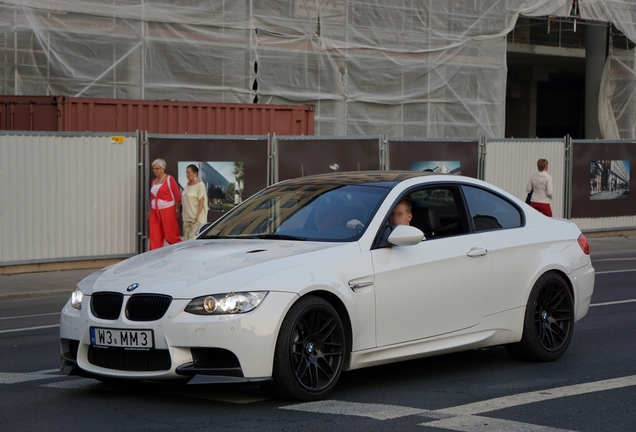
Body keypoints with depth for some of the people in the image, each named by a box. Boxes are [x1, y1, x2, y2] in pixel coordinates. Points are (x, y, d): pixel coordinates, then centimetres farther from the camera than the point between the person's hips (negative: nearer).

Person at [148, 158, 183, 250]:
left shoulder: (169, 179, -5)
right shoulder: (154, 181, 13)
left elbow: (177, 195, -6)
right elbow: (151, 198, 16)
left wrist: (177, 210, -10)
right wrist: (149, 212, 15)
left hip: (167, 211, -6)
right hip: (155, 212, 6)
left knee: (170, 236, -4)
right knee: (154, 238, 0)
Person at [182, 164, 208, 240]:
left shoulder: (200, 185, -10)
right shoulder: (188, 184, 15)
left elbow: (201, 202, -15)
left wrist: (197, 216, -22)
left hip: (197, 219, -8)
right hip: (187, 218, 8)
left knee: (193, 238, -14)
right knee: (186, 238, 5)